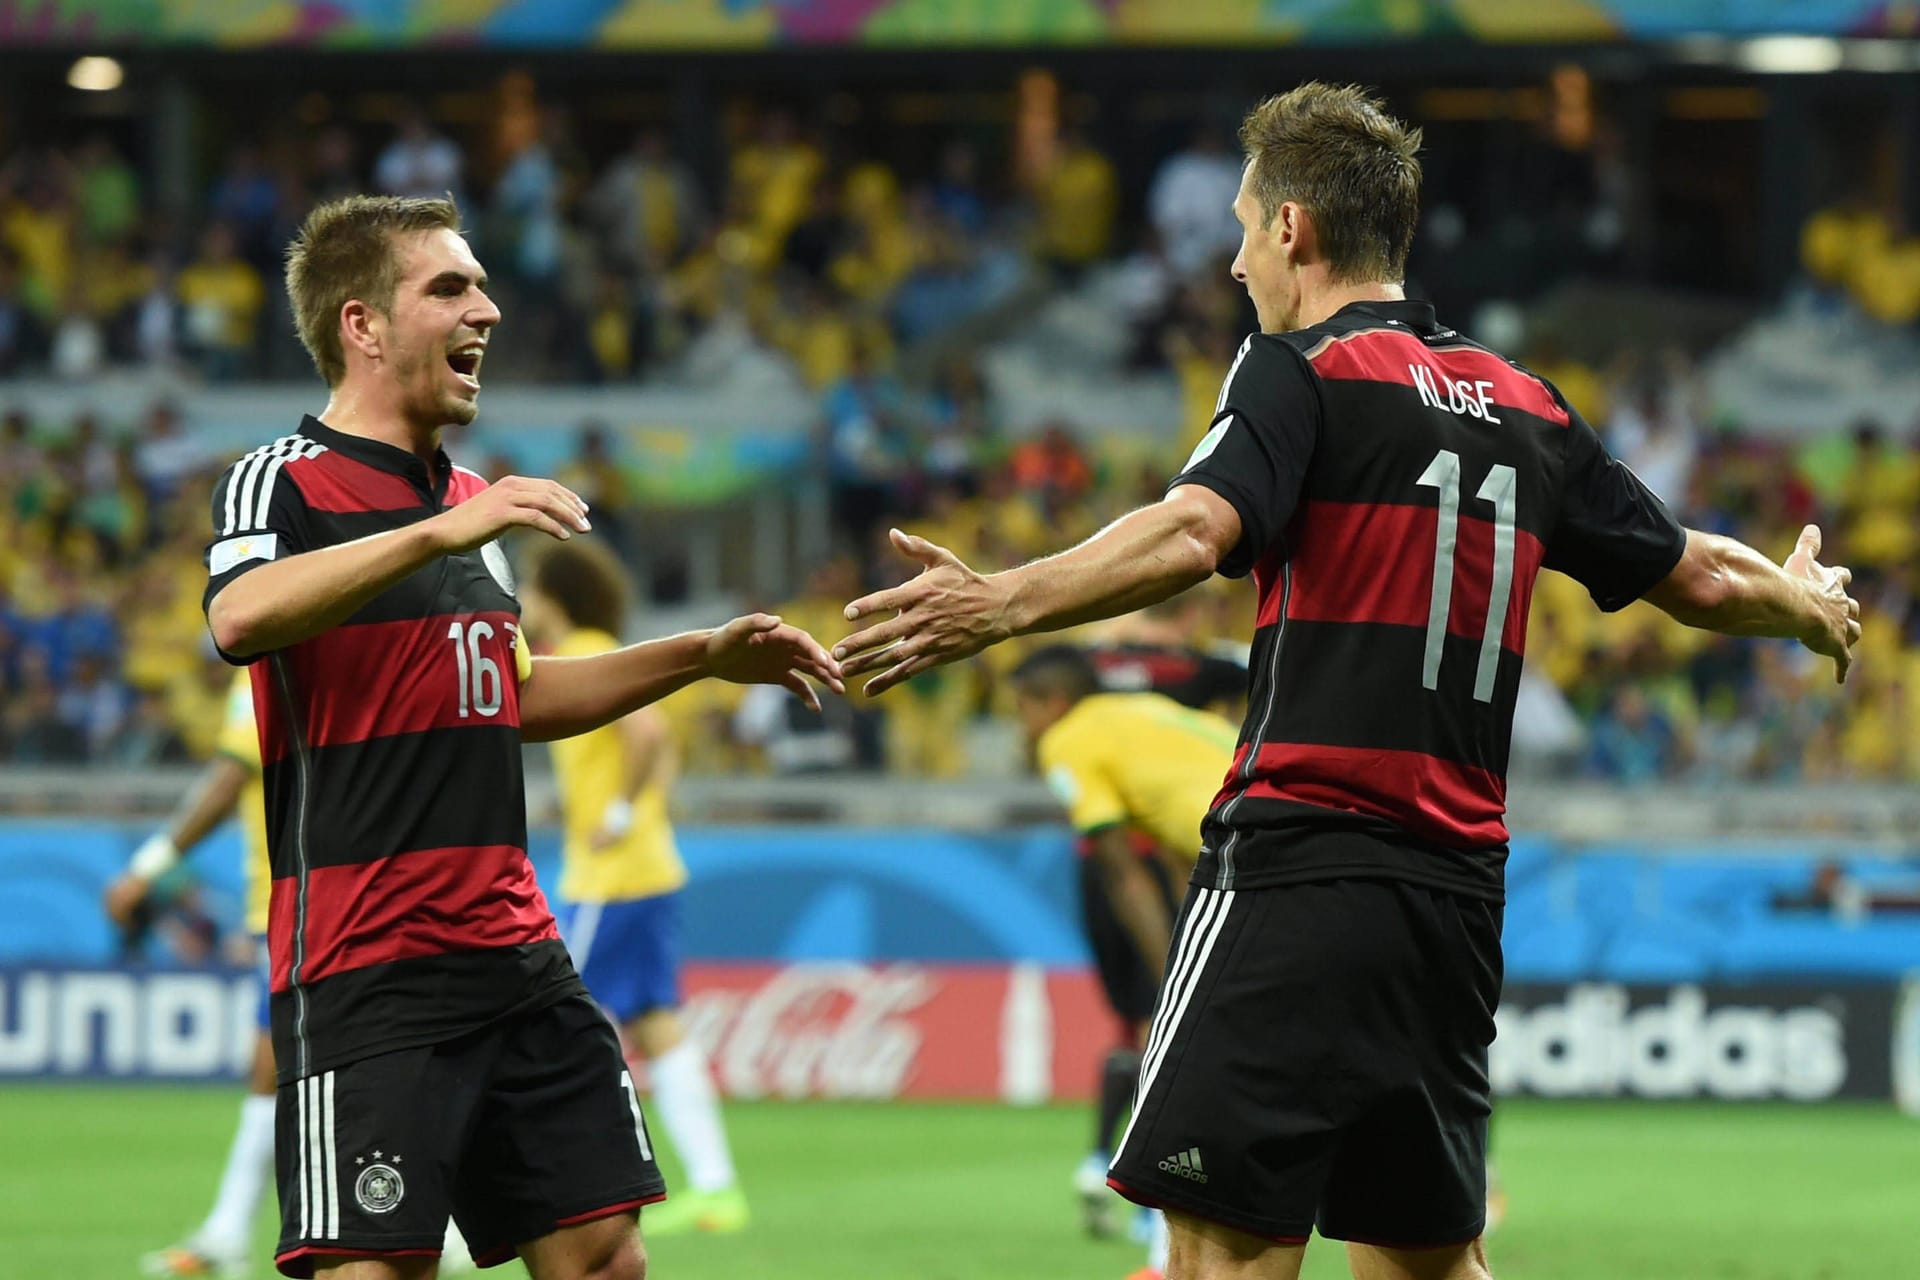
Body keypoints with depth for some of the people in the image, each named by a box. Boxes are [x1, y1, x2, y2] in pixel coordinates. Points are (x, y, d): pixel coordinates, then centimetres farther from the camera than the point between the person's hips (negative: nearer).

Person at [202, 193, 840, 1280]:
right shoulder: (285, 481, -7)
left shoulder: (473, 500, 18)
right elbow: (240, 617, -30)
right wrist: (436, 532, -36)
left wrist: (705, 654, 27)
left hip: (515, 951, 8)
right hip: (365, 973, -8)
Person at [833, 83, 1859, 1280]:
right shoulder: (1522, 405, 16)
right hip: (1459, 885, 7)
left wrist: (999, 603, -33)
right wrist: (1808, 604, 46)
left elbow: (1195, 531, -22)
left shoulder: (1302, 370, -3)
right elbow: (1698, 576, 25)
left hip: (1301, 858, -7)